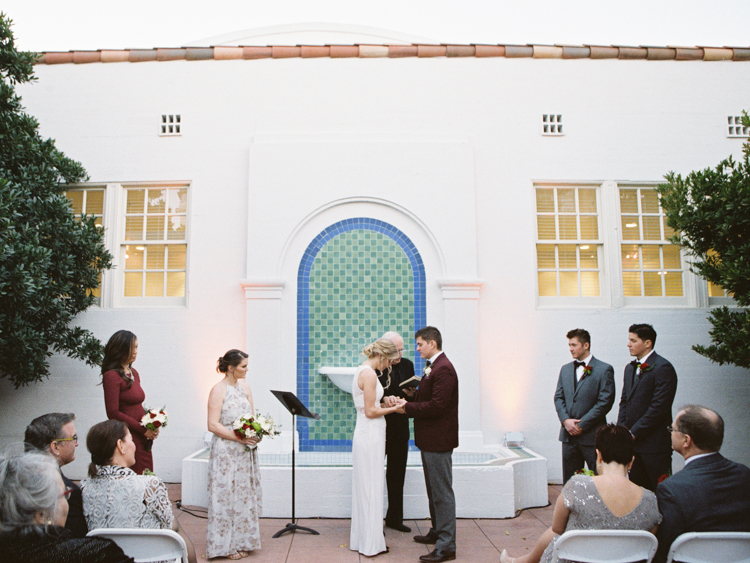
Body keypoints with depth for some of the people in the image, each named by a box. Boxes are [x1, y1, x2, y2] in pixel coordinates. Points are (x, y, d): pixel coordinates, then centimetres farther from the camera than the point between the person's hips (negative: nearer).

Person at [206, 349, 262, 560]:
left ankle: (242, 541, 22)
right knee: (227, 495, 1)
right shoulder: (218, 390, -11)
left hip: (245, 452, 6)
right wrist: (239, 438, -21)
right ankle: (226, 545, 14)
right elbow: (213, 425, -15)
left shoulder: (245, 387, 8)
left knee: (245, 495, 11)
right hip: (226, 452, -6)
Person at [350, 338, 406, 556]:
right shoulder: (369, 374, -19)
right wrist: (394, 408, -9)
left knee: (365, 488, 16)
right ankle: (371, 543, 12)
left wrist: (388, 403, 11)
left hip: (365, 434, 10)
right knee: (371, 488, 1)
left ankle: (362, 538, 27)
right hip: (370, 435, -10)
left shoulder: (362, 371, 11)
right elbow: (370, 411, -19)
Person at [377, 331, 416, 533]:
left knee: (397, 474, 15)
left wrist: (411, 393, -12)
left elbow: (414, 396, 10)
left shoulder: (407, 365, 5)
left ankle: (394, 518, 29)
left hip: (400, 427, 5)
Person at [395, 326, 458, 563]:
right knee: (434, 491, 21)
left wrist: (407, 407, -19)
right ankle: (437, 532, 36)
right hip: (430, 439, 11)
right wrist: (407, 403, -1)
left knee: (442, 492, -3)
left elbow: (437, 406, -25)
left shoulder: (443, 369, -19)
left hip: (438, 441, -11)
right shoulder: (432, 367, 14)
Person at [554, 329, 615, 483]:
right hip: (569, 435, 5)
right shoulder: (565, 369, 13)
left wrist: (582, 425, -12)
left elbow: (605, 402, -11)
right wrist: (565, 420, -6)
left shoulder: (604, 370, -5)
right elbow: (558, 397, 11)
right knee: (569, 481, 11)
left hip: (592, 435, -5)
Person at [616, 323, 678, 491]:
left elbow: (659, 407, -17)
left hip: (654, 444, -7)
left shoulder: (663, 368, -12)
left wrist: (634, 433, -14)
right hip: (632, 440, 7)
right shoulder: (630, 368, 14)